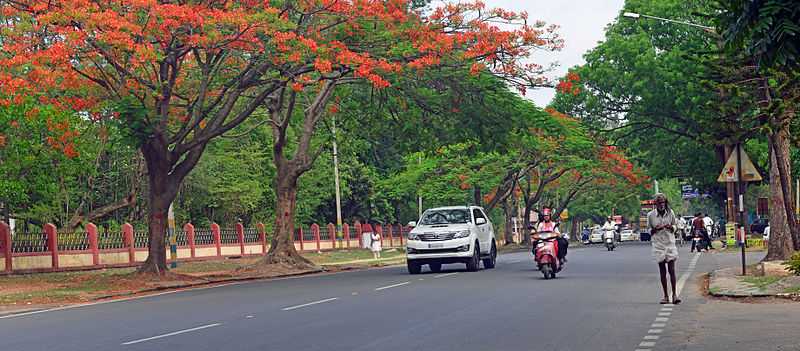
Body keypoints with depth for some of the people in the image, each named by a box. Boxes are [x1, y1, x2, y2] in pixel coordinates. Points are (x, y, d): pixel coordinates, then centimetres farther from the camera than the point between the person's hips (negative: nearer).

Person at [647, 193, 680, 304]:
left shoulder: (670, 213, 1)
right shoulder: (651, 215, -1)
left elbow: (674, 227, 11)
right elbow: (649, 231, 7)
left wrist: (670, 227, -12)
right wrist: (655, 229, -15)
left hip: (670, 243, 0)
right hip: (658, 244, 0)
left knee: (672, 270, -7)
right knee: (662, 271, 3)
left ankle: (674, 294, -6)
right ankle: (666, 296, 8)